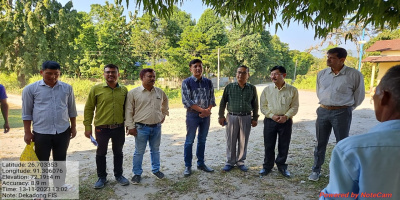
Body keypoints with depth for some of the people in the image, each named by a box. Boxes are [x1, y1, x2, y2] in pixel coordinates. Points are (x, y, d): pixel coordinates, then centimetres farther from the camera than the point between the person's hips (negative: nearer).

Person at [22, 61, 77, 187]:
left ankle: (60, 187, 33)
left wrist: (73, 127, 9)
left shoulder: (67, 88, 1)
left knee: (60, 161, 16)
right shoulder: (31, 89, -4)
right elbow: (27, 113, 1)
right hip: (41, 132, -2)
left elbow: (72, 110, 8)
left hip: (63, 131, 2)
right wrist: (27, 132, 0)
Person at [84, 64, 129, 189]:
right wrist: (87, 127, -5)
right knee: (101, 153, 12)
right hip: (102, 128, -2)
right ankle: (102, 177, 30)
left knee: (118, 152, 15)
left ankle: (119, 175, 33)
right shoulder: (96, 89, -5)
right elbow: (88, 108, -2)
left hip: (119, 128, 2)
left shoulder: (124, 90, 3)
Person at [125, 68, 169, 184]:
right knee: (139, 152, 7)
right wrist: (130, 126, -9)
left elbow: (165, 102, 25)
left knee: (155, 150, 17)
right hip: (141, 127, -3)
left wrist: (164, 114, 19)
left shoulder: (160, 92, 4)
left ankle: (156, 170, 34)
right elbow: (129, 111, -6)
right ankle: (137, 173, 23)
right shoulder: (133, 92, -8)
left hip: (157, 127, 4)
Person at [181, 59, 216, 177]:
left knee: (202, 140, 13)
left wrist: (208, 110, -11)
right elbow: (186, 101, -12)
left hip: (206, 114, 4)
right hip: (192, 114, -4)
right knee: (189, 141, 3)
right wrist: (202, 110, -16)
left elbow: (212, 98, 8)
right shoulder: (186, 82, -5)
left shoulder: (208, 82, 7)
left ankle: (201, 164, 27)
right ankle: (188, 166, 15)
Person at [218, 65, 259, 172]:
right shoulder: (229, 87, 2)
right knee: (230, 141, 6)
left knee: (243, 142, 8)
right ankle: (230, 162, 20)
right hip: (232, 117, -1)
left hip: (246, 118, 1)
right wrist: (221, 116, 2)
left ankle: (240, 161, 25)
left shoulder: (252, 88, 5)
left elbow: (255, 104, 10)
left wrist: (255, 118, 8)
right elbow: (223, 102, 6)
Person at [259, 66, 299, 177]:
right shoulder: (267, 90, 2)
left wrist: (286, 116, -15)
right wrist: (272, 116, -12)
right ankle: (267, 166, 23)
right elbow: (263, 106, 2)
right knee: (268, 145, 7)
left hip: (286, 121, 0)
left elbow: (294, 107, 0)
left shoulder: (292, 90, -1)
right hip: (270, 120, 1)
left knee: (284, 145, 10)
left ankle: (281, 166, 29)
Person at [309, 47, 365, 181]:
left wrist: (346, 109, 10)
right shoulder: (321, 74, 3)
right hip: (323, 111, 4)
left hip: (342, 113, -3)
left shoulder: (354, 75, -8)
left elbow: (359, 95, 3)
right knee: (320, 143, 11)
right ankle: (316, 170, 24)